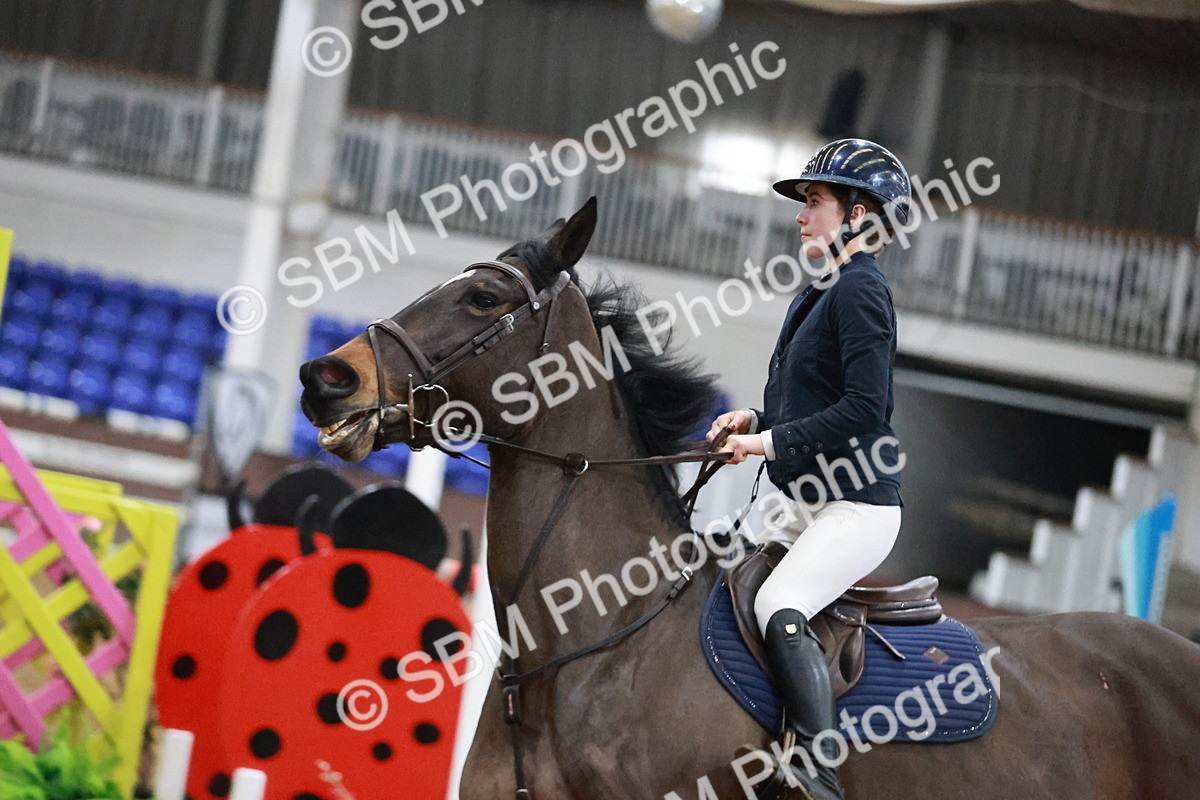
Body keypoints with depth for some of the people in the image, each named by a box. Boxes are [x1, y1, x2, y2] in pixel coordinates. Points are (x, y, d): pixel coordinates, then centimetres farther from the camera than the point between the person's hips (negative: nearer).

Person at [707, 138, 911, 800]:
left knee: (779, 608, -30)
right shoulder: (819, 294, 17)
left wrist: (774, 441, -17)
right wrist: (757, 418, 7)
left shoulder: (859, 289, -12)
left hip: (859, 504, -11)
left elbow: (863, 409, -21)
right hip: (810, 504, 11)